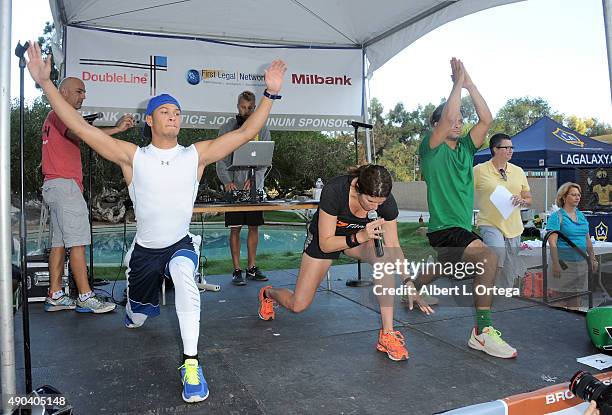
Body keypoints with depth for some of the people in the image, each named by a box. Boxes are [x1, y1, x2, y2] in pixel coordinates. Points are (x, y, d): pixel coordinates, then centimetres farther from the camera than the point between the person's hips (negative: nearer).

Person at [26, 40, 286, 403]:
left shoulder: (197, 154, -7)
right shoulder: (132, 156, -8)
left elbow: (246, 132, -11)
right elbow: (80, 127, -12)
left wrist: (271, 93, -18)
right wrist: (46, 83, -18)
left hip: (181, 244, -2)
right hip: (144, 249, 2)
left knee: (184, 274, -39)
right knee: (137, 317, 22)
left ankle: (191, 364, -31)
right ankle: (148, 306, 63)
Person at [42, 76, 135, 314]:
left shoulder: (55, 116, 26)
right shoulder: (59, 114, -6)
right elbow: (80, 135, -24)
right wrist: (116, 129, -29)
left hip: (55, 187, 10)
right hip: (64, 185, -10)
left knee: (59, 243, 7)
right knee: (77, 242, -12)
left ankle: (55, 296, 10)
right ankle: (85, 298, -11)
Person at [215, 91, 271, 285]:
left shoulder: (262, 130, 7)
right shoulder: (227, 128, 3)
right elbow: (221, 159, -3)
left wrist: (253, 178, -16)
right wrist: (227, 181, -18)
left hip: (255, 187, 2)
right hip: (234, 187, -2)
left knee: (254, 227, 7)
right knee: (235, 228, 0)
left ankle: (251, 268, 17)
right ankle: (237, 270, 7)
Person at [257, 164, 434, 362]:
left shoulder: (386, 201, -27)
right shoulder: (334, 191, -38)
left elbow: (394, 248, -15)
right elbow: (325, 244, -30)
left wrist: (410, 286, -20)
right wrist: (359, 237, -45)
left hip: (360, 234, 3)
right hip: (324, 237, -2)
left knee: (383, 258, -32)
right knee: (297, 305, 0)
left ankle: (387, 335, -21)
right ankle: (268, 293, 37)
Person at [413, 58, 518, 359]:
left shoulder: (465, 148, 11)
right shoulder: (431, 148, -7)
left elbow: (486, 119, -1)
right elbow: (447, 114, -22)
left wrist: (470, 83, -3)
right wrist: (458, 82, -10)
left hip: (462, 227, 9)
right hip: (444, 227, -8)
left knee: (445, 268, 28)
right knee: (488, 258, -29)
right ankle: (482, 333, -24)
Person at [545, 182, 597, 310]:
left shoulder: (581, 215, 12)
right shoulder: (556, 217, -9)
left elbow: (588, 240, 19)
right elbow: (552, 243, -16)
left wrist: (592, 259, 18)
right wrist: (555, 264, -20)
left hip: (581, 263, 7)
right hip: (564, 263, -7)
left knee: (576, 299, 13)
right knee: (561, 298, -2)